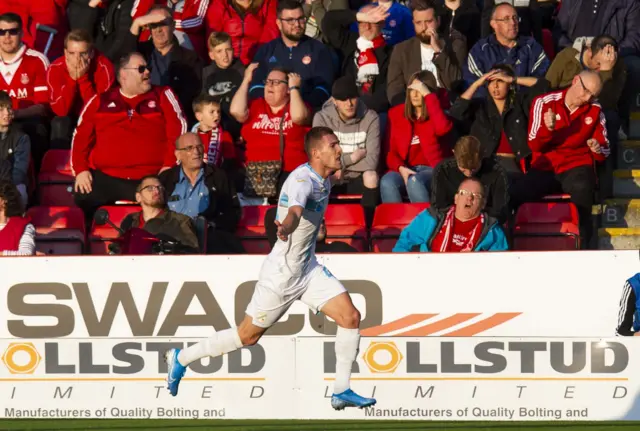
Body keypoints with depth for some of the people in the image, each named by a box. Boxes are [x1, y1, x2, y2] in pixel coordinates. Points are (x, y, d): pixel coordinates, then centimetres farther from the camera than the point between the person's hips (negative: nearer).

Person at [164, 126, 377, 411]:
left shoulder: (324, 179, 2)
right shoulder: (302, 180, -26)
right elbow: (295, 208, -50)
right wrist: (287, 226, -69)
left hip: (309, 268, 8)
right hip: (282, 272, -8)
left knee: (350, 317, -8)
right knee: (248, 336, 6)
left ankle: (341, 391, 2)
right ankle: (181, 358, 25)